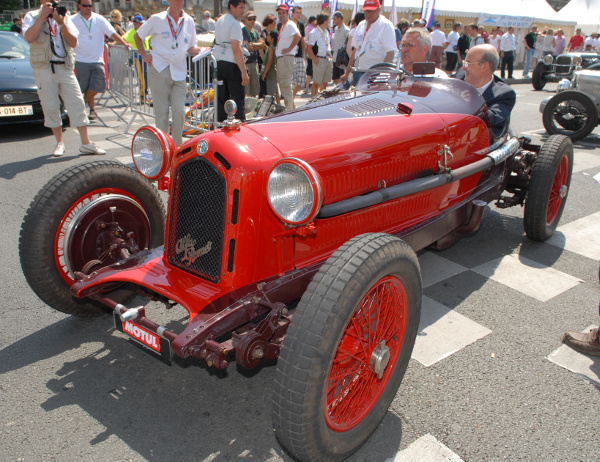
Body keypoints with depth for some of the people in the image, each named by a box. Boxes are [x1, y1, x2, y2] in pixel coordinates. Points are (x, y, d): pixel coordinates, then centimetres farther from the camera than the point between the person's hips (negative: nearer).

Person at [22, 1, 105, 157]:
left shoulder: (65, 17, 14)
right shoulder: (32, 16, 5)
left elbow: (73, 42, 2)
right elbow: (29, 37, -14)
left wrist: (61, 23, -11)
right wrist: (43, 16, -11)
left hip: (65, 68, 2)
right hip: (44, 68, -2)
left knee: (77, 104, -4)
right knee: (50, 107, 1)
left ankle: (86, 144, 0)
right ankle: (60, 142, 15)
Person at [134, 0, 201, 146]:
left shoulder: (189, 21, 10)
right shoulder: (157, 19, 3)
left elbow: (191, 48, 14)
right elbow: (137, 36, 15)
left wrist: (201, 50, -6)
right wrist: (144, 55, 5)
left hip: (179, 72, 2)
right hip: (159, 70, -2)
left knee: (179, 111, -4)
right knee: (161, 111, 0)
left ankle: (177, 147, 10)